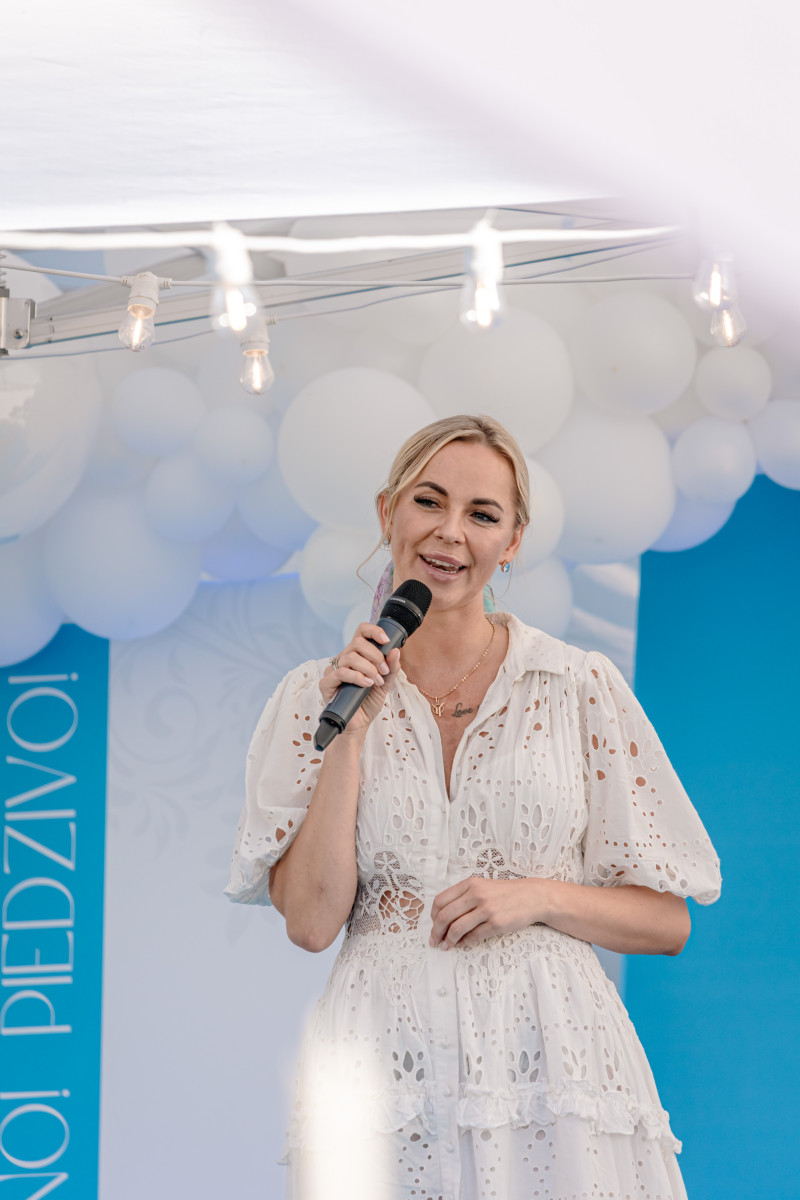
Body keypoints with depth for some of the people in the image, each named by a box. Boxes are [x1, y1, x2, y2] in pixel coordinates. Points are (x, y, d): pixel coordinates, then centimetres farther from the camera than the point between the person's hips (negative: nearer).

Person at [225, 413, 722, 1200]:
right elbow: (310, 922, -4)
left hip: (554, 1061, 0)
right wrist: (351, 734, -8)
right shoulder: (317, 696, 6)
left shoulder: (581, 688, 3)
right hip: (385, 1070, 0)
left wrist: (537, 897, -10)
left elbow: (667, 922, 6)